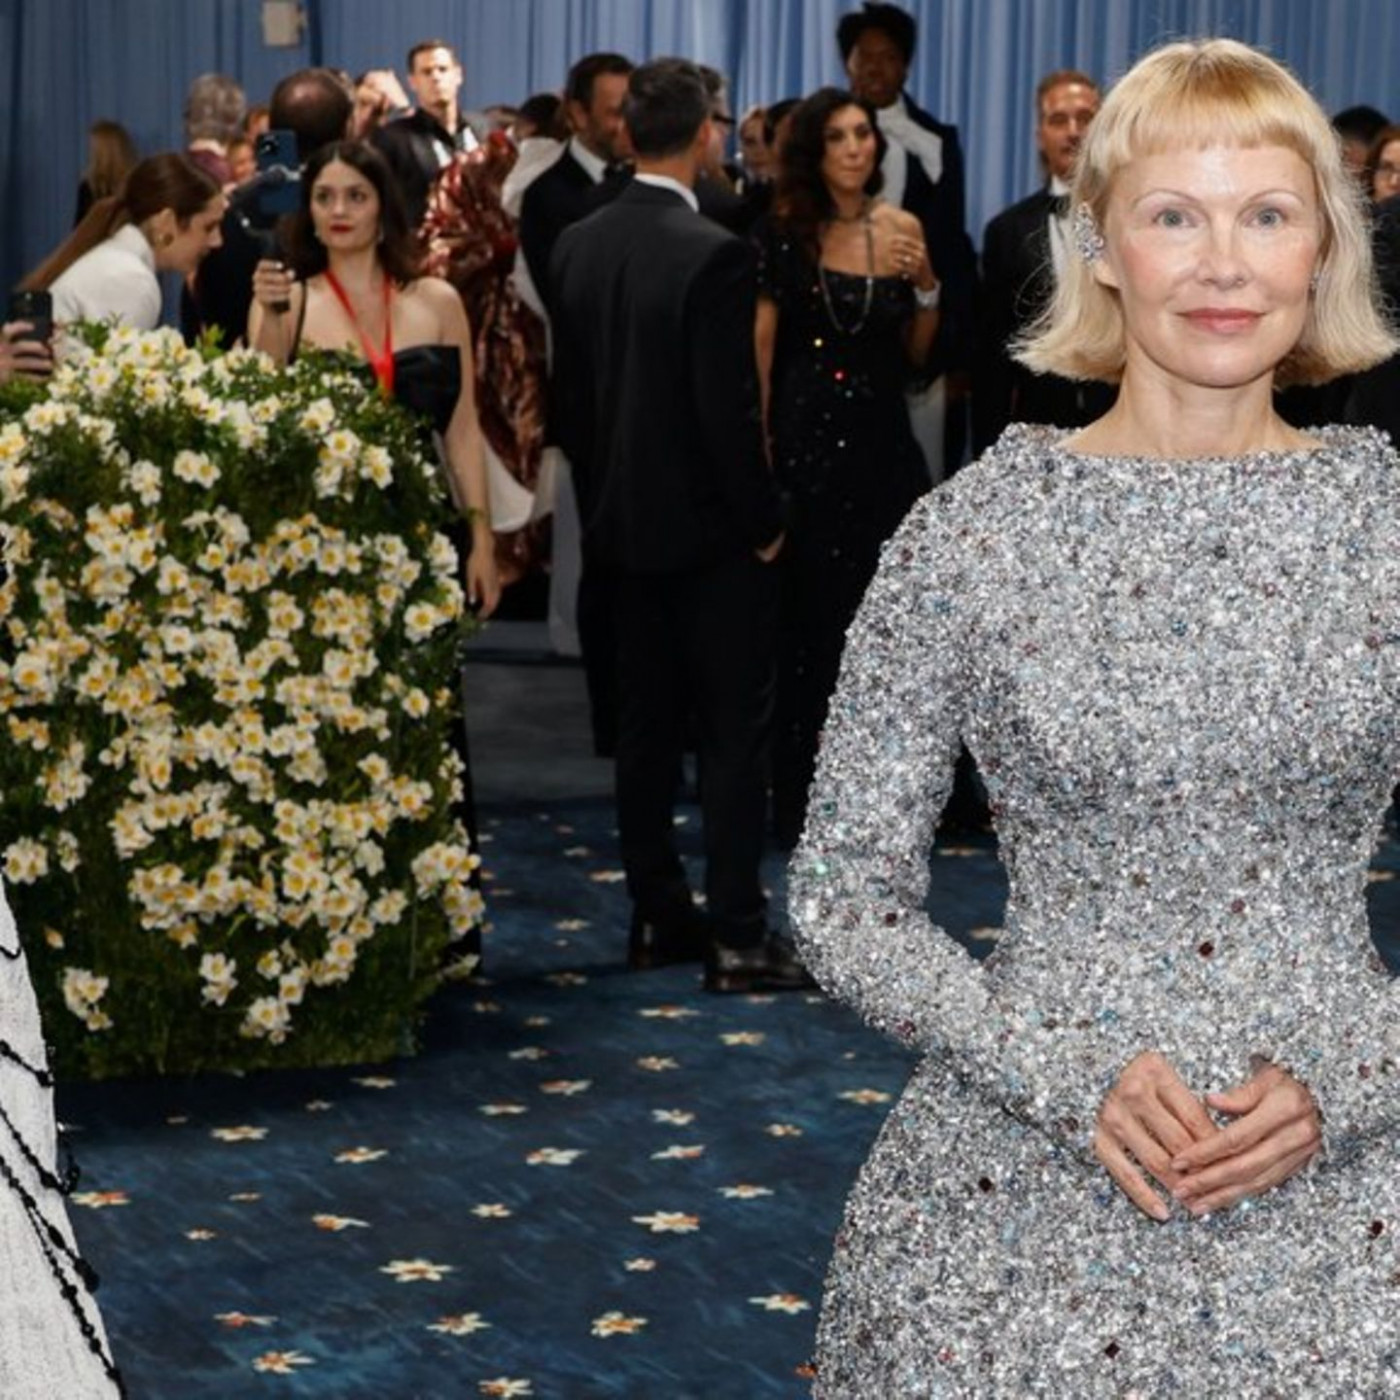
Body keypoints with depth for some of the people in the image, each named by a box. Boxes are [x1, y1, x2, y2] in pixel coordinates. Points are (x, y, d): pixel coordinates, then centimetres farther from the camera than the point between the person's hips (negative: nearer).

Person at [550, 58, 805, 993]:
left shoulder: (578, 246, 3)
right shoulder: (713, 254, -18)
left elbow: (571, 391, 10)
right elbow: (729, 407, -19)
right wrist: (764, 520, -8)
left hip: (625, 523, 7)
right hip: (710, 530, -7)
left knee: (648, 724, 13)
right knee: (736, 730, -1)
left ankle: (659, 916, 18)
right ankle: (738, 938, -2)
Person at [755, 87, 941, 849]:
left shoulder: (902, 230, 5)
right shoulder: (784, 235, -3)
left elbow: (918, 357, 11)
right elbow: (760, 345, -4)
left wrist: (925, 285, -6)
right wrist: (760, 446, -9)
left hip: (882, 442, 3)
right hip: (806, 441, -3)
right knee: (807, 621, 1)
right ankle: (799, 804, 10)